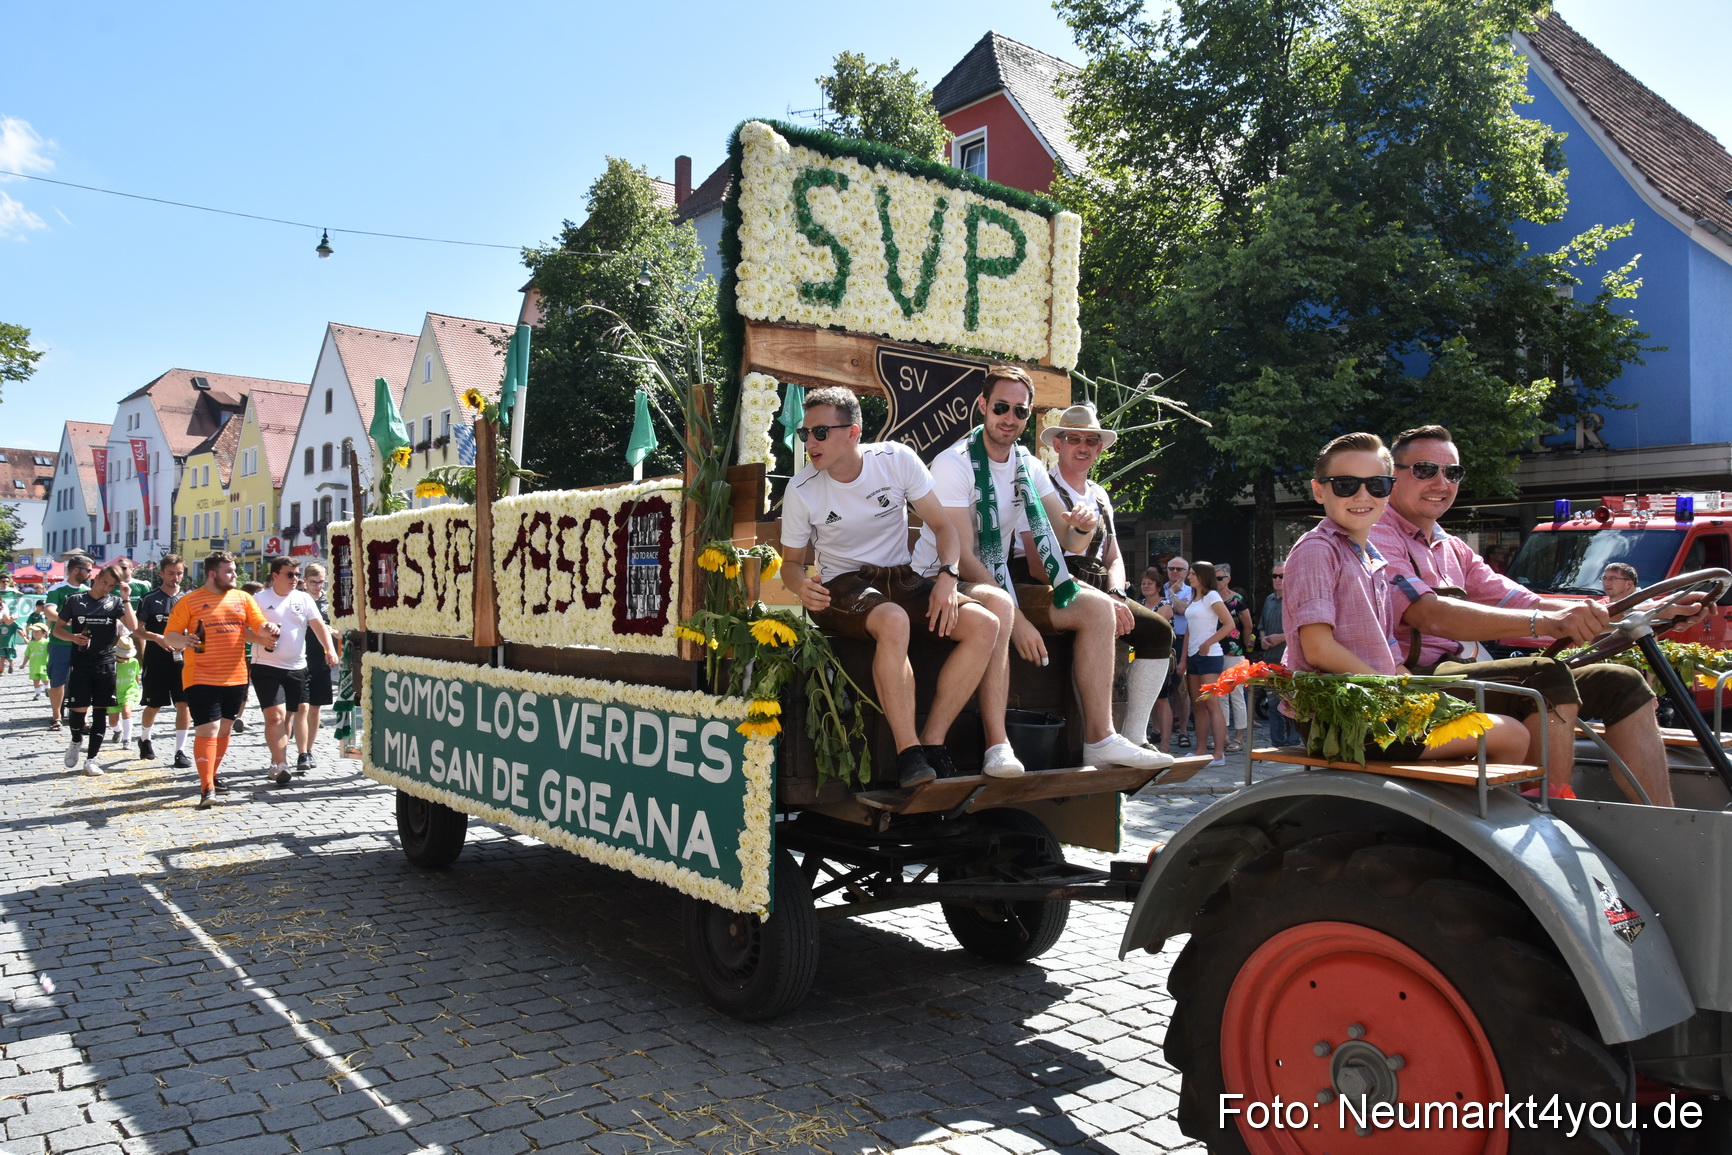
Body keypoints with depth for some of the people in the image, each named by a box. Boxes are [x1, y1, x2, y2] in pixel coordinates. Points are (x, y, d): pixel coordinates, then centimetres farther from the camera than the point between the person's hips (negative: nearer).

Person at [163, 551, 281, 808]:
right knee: (207, 731, -11)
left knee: (224, 729, 14)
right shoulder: (190, 601, -2)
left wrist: (268, 630, -16)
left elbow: (259, 627, 7)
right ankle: (206, 788, -10)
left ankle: (212, 776, 30)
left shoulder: (243, 598, 9)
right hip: (202, 679, -5)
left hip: (236, 678, 5)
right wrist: (183, 640, -24)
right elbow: (169, 635, -2)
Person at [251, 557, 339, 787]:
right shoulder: (259, 599, -1)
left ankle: (277, 761, 27)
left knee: (288, 715, 13)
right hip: (266, 667, -4)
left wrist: (330, 649, -14)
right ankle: (280, 765, -9)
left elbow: (319, 626, 1)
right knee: (275, 716, -12)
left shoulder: (304, 599, 7)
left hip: (297, 667, 4)